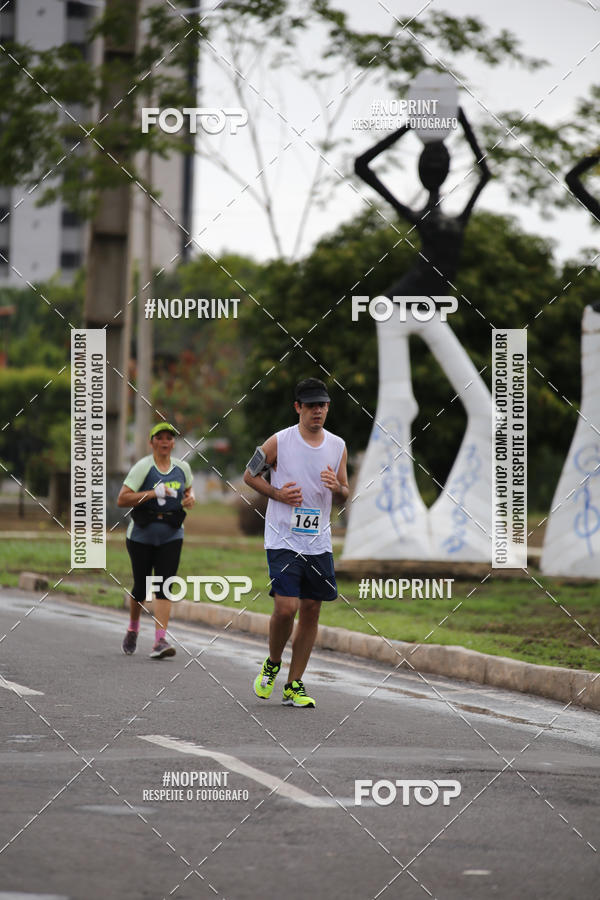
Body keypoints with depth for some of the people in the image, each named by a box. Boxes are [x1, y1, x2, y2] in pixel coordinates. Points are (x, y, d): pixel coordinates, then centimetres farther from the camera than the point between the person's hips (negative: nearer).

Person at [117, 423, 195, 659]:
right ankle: (133, 628, 35)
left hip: (171, 535, 2)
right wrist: (153, 493, -24)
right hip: (142, 535, -2)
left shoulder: (182, 468, 5)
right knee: (141, 586, 6)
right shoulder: (143, 467, -10)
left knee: (164, 586, -11)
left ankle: (160, 641, -17)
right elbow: (122, 499, -16)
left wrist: (190, 498, 2)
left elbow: (188, 489, 26)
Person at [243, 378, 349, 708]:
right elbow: (249, 475, 6)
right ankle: (272, 665, 13)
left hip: (319, 543, 5)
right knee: (285, 608, -15)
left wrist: (337, 487, -9)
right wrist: (277, 493, -10)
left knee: (311, 610, 4)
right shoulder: (279, 442, -6)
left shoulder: (338, 446, 6)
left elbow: (345, 493, 15)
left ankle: (294, 686, 14)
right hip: (283, 540, -4)